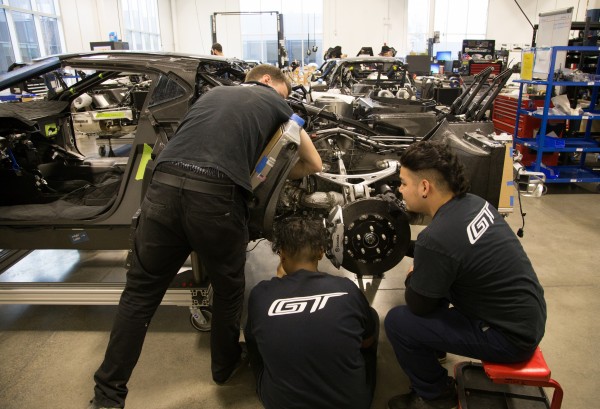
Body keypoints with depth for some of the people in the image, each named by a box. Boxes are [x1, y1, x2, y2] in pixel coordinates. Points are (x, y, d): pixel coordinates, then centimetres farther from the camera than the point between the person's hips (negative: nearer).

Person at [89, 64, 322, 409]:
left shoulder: (213, 93, 31)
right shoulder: (275, 102, 21)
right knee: (229, 289, 21)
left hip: (165, 186, 4)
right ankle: (226, 365, 43)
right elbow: (315, 164, 26)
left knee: (140, 292, 16)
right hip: (215, 197, -3)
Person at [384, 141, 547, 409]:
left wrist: (411, 278, 4)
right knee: (430, 279, 18)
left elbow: (418, 306, -15)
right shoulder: (474, 202, -4)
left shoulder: (436, 239, -30)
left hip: (511, 338, -9)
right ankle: (434, 348, 37)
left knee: (397, 322, -10)